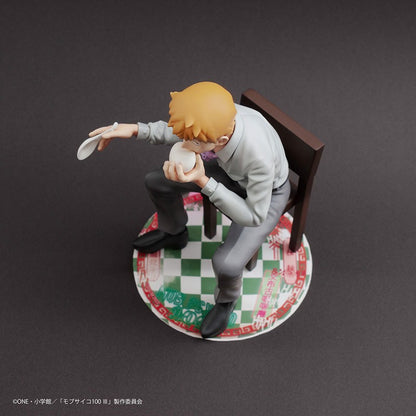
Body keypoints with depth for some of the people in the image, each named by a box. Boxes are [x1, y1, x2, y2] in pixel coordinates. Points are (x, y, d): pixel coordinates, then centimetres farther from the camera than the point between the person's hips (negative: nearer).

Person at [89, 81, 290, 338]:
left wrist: (203, 182, -43)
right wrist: (136, 130, -22)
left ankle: (227, 297, 12)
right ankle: (174, 234, 35)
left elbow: (254, 216, -32)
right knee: (156, 182, 4)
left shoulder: (259, 156, -46)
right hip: (232, 173, 5)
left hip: (268, 194, -5)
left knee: (225, 263, -26)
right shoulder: (215, 114, -29)